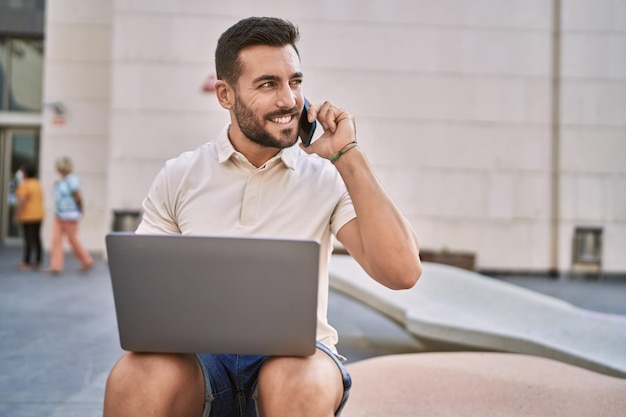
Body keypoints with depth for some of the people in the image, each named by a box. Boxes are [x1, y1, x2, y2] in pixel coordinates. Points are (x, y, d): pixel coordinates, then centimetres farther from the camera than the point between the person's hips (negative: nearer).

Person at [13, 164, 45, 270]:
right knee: (37, 238, 9)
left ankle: (26, 263, -4)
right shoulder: (38, 184, 11)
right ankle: (37, 262, 12)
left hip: (28, 215, -8)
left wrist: (17, 215, -17)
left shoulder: (24, 185, -13)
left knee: (29, 239, -7)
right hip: (39, 214, 8)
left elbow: (22, 201, -20)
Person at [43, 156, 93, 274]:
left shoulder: (72, 179, -16)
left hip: (70, 215, -9)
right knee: (56, 239, 2)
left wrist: (79, 210, -7)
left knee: (73, 239, 0)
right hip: (59, 215, 9)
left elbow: (79, 197, -18)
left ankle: (87, 261, 17)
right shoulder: (61, 180, 12)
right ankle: (56, 266, 2)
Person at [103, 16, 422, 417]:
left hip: (297, 353, 0)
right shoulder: (179, 177, 7)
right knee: (136, 379, -33)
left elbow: (402, 272, -9)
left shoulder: (329, 179, 4)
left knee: (298, 385, -36)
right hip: (200, 357, 1)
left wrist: (347, 155, -9)